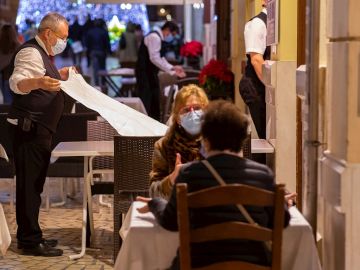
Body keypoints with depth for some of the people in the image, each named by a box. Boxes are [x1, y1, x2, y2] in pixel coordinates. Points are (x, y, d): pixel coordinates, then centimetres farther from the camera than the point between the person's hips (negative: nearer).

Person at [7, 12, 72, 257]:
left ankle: (29, 236, 22)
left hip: (39, 129, 11)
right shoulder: (31, 52, -14)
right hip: (29, 128, -11)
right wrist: (38, 82, -49)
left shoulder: (42, 53, 18)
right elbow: (17, 82, -31)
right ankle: (31, 241, -6)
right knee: (29, 184, -8)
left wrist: (58, 76, 24)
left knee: (34, 183, 14)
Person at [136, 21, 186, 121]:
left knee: (155, 101, 11)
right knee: (145, 101, -10)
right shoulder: (154, 37, -16)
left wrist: (173, 70, 10)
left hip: (150, 72, 10)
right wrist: (171, 68, -20)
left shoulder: (159, 38, 15)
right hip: (144, 73, -10)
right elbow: (154, 58, -23)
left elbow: (160, 59, 18)